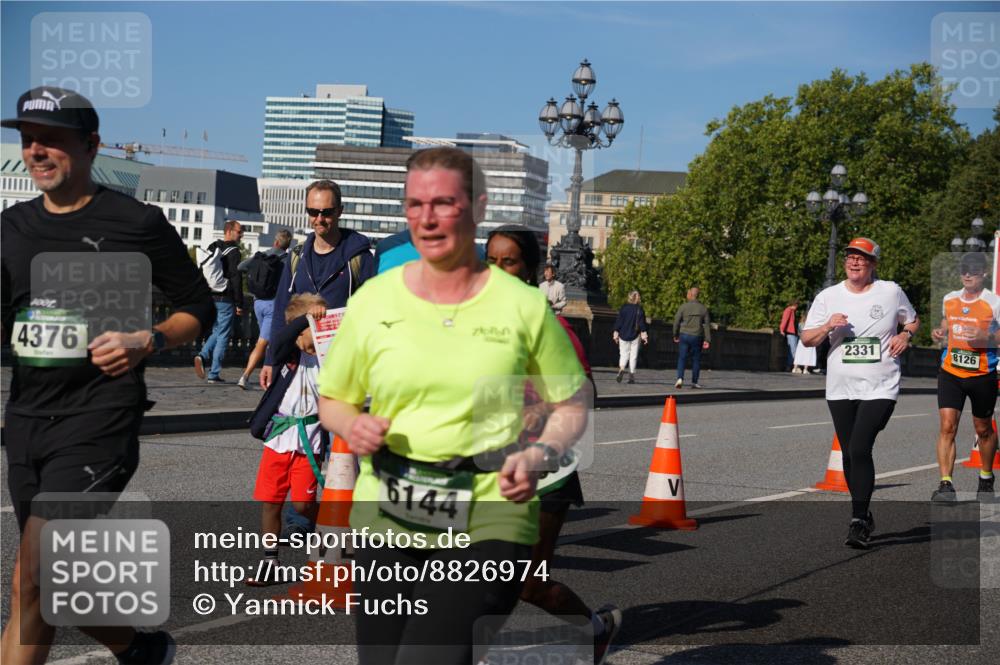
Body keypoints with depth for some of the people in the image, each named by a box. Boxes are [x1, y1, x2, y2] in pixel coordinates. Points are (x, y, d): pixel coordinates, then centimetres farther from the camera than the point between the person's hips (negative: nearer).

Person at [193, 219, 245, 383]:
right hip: (225, 300, -7)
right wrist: (239, 304, -11)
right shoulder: (233, 251, -10)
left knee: (217, 332, 21)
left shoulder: (211, 249, 13)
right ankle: (214, 374, 1)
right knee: (223, 336, 1)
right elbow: (236, 279, -14)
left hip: (208, 299, 7)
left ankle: (202, 356, -5)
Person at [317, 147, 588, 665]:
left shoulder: (523, 305, 1)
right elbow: (332, 400, 16)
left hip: (488, 519, -3)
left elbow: (572, 405, 10)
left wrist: (540, 456, -9)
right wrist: (353, 427, -6)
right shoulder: (373, 300, 6)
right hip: (386, 517, 3)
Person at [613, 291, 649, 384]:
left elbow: (619, 321, -2)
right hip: (635, 336, 0)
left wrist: (616, 332, 3)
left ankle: (621, 369, -19)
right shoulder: (640, 309, -1)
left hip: (624, 335, 0)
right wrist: (644, 334, -2)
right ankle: (631, 375, 4)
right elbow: (642, 323, -4)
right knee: (633, 355, 7)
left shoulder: (624, 308, -2)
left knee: (624, 354, 7)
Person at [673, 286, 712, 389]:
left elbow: (676, 321, -3)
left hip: (684, 335, -1)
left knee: (682, 358, 2)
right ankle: (694, 382, 13)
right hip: (697, 337, 1)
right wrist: (707, 340, 0)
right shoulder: (703, 308, 1)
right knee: (696, 359, 11)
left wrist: (675, 335, 10)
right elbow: (707, 325, -1)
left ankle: (680, 378, -17)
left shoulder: (683, 307, -5)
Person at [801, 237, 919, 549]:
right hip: (840, 389, 3)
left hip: (880, 389, -3)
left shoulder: (891, 292, 2)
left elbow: (913, 321, 19)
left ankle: (858, 522, -13)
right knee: (849, 453, 9)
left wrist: (905, 335, -3)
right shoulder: (828, 296, 5)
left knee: (860, 449, -17)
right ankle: (863, 516, 27)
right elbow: (807, 339, 5)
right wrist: (828, 326, -14)